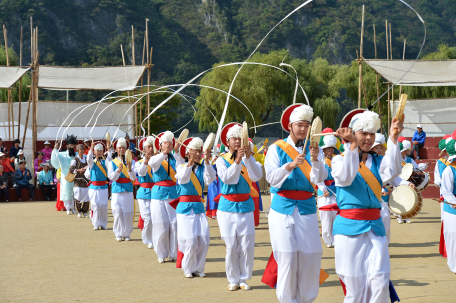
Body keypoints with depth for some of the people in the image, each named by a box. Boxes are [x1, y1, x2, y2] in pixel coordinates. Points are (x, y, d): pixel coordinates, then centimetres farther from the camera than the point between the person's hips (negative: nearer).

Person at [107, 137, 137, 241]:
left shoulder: (131, 162, 7)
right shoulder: (112, 163, 7)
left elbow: (133, 177, -4)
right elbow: (111, 177, -7)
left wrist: (129, 169, -24)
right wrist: (118, 170, -25)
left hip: (128, 191, 1)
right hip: (117, 191, -1)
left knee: (128, 213, -1)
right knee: (118, 213, -6)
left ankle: (127, 234, 10)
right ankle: (119, 234, 5)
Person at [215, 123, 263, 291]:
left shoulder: (248, 159, 5)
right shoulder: (222, 160, 2)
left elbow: (257, 176, -14)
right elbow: (226, 178, -16)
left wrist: (248, 157, -27)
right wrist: (237, 161, -29)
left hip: (245, 207, 1)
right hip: (228, 208, -1)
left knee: (247, 246, -1)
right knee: (231, 247, -1)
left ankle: (244, 279, 12)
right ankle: (233, 280, 12)